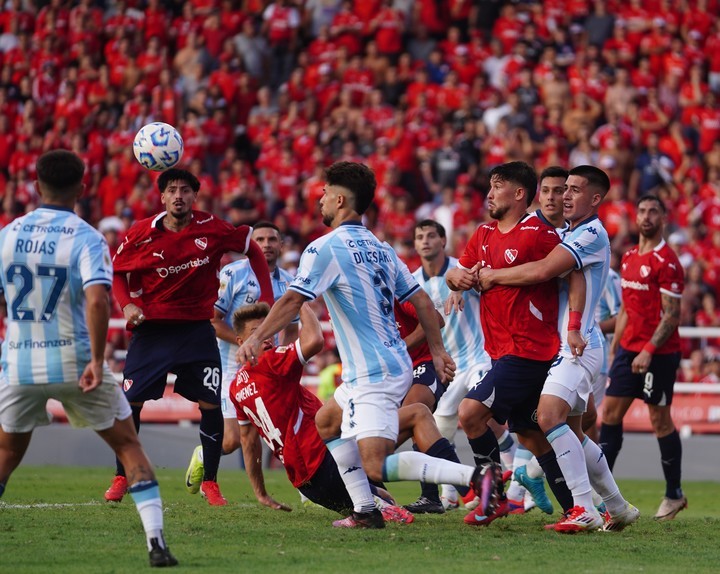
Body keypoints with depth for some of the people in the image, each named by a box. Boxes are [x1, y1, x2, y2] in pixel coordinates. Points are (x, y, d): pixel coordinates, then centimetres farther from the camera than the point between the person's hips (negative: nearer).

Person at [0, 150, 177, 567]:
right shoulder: (86, 238, -10)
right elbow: (97, 300, -24)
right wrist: (97, 359, -20)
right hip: (74, 361, -3)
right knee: (129, 445, 9)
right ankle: (157, 543, 0)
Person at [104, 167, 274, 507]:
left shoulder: (211, 229, -6)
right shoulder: (142, 234, -7)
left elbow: (253, 250, 8)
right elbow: (117, 270, 6)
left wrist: (266, 299, 3)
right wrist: (127, 304, -12)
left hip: (197, 328, 0)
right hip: (152, 328, 0)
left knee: (210, 403, -6)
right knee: (130, 401, -4)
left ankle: (209, 482, 8)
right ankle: (121, 478, 12)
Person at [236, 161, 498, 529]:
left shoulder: (326, 248, -9)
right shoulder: (379, 248, 15)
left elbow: (293, 300, -17)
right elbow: (421, 301, 15)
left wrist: (256, 338, -13)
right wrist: (437, 352, 20)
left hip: (373, 375, -9)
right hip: (395, 364, 10)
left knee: (376, 467, -16)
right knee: (326, 421, 26)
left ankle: (474, 476, -29)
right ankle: (365, 511, 19)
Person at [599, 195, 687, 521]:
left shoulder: (666, 262, -12)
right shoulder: (629, 259, 13)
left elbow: (672, 315, -15)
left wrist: (649, 351, -22)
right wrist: (614, 349, 17)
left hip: (658, 354, -7)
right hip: (629, 349, 7)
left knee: (660, 421, 0)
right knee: (610, 411, 2)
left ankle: (674, 495, 11)